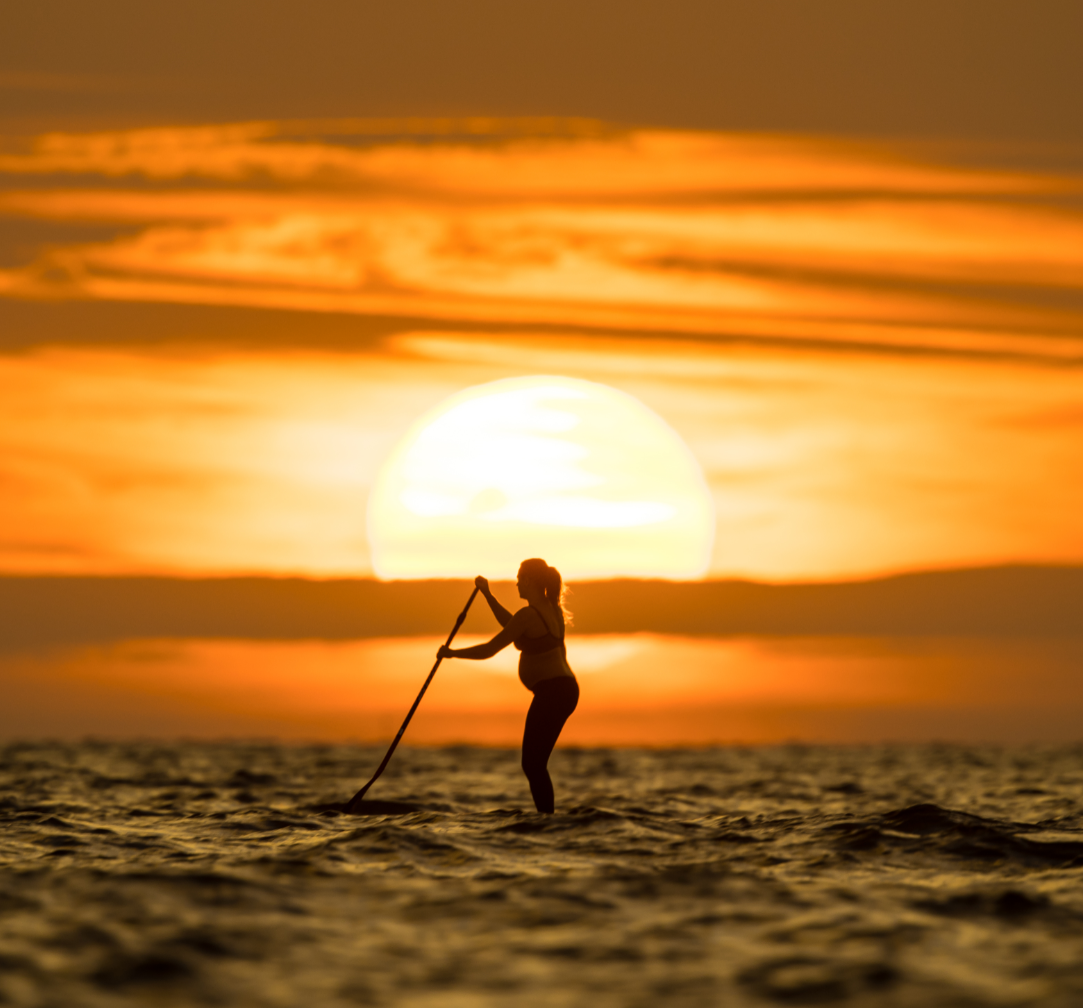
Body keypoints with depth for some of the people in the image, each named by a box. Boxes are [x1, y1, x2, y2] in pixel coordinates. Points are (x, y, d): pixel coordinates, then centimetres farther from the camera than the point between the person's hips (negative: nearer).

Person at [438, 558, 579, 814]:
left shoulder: (528, 614, -16)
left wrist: (451, 652, 0)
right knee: (535, 764, 16)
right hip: (566, 688, 10)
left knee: (533, 764, -7)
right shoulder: (552, 609, 12)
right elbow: (511, 626, 26)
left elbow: (488, 650, -12)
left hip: (551, 691, -10)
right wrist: (488, 595, 25)